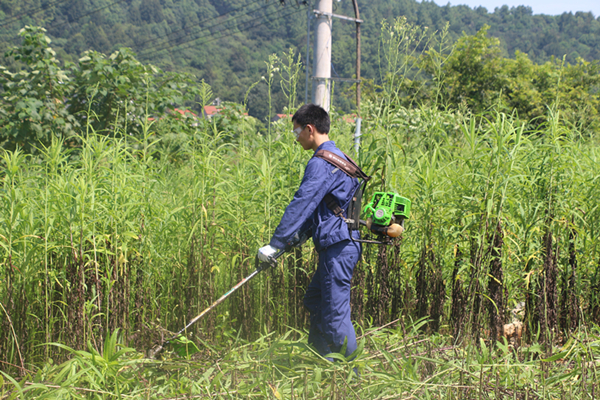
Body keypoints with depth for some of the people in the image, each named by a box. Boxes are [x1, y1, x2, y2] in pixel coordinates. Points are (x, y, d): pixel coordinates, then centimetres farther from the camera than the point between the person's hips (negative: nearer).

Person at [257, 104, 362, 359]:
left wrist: (275, 244, -20)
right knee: (314, 302, 20)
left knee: (335, 314, -6)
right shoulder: (339, 157, 17)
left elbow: (302, 204, -21)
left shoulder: (321, 163, -16)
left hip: (337, 248, -11)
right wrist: (297, 235, 19)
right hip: (343, 244, 11)